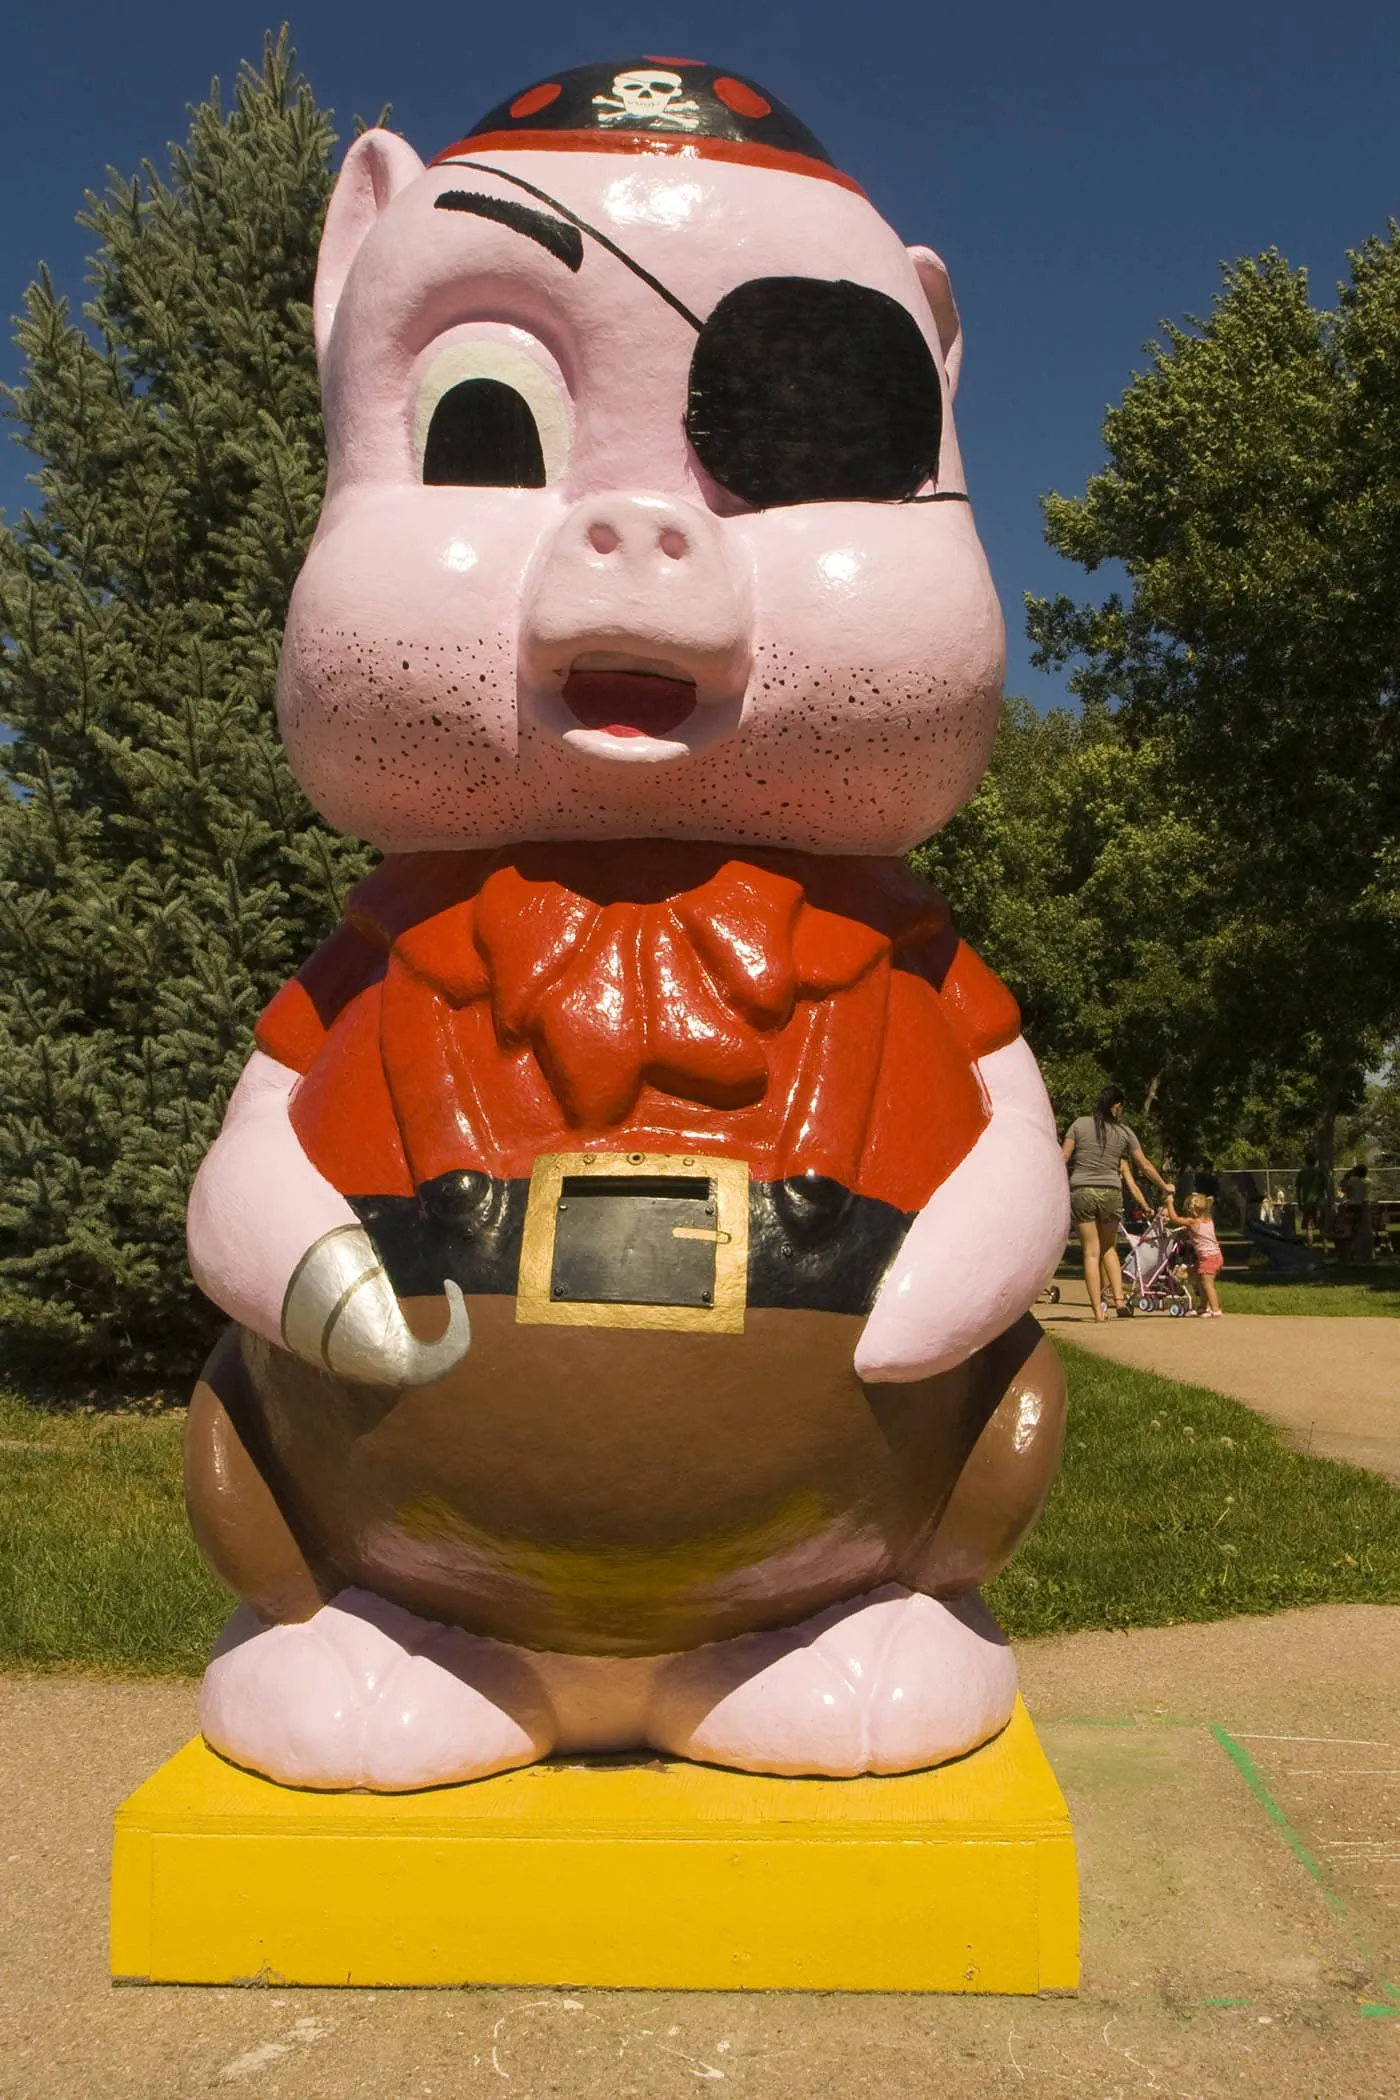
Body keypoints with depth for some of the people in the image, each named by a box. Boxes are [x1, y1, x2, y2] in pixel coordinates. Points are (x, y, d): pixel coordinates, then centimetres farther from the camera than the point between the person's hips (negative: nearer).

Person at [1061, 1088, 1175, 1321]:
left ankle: (1098, 1309, -1)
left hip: (1081, 1192, -1)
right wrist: (1164, 1186, 27)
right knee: (1108, 1248, 19)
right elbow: (1145, 1165, 13)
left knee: (1091, 1252, 2)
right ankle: (1119, 1299, 6)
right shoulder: (1124, 1132, 5)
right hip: (1111, 1194, 1)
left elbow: (1062, 1158, -2)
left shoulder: (1080, 1124, 2)